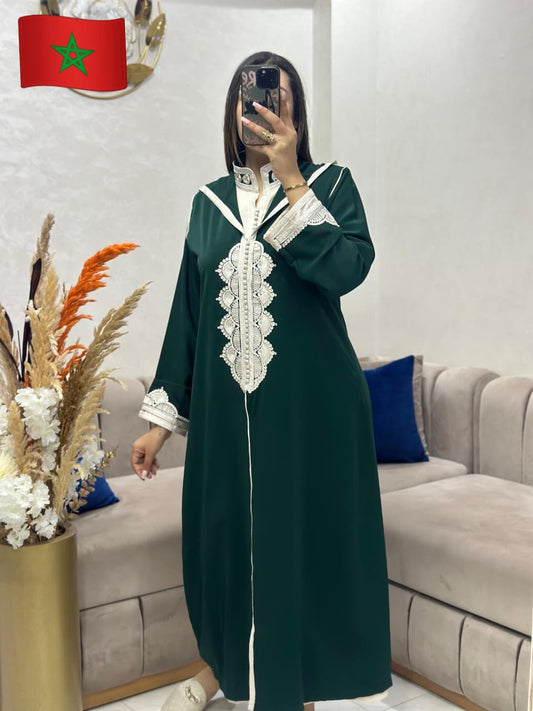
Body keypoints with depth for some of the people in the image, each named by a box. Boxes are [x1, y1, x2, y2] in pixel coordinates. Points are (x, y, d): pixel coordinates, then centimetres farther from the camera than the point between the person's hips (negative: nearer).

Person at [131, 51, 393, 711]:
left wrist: (291, 178, -19)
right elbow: (188, 309, 10)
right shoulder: (210, 202, 10)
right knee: (222, 537, 13)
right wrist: (160, 416, 8)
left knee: (308, 534, 4)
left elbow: (345, 269, -18)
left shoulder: (331, 182, 2)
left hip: (310, 401, -3)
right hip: (225, 407, 3)